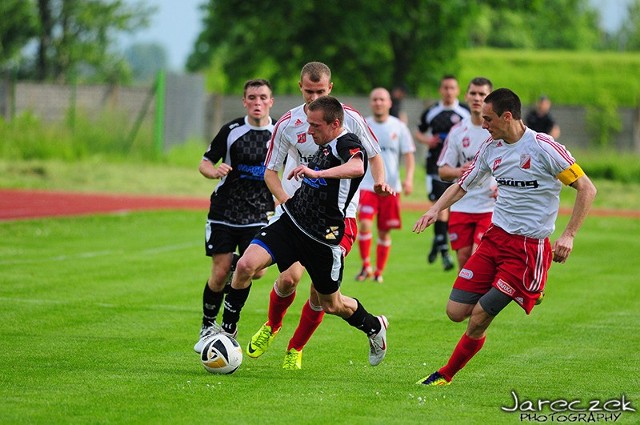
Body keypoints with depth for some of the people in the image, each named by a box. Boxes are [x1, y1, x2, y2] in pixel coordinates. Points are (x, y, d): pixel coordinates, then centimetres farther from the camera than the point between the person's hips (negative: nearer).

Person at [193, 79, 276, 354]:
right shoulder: (232, 131, -4)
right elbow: (205, 163, 3)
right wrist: (215, 171, -19)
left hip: (258, 215, 1)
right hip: (223, 213, -1)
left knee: (256, 270, -17)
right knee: (219, 274, -3)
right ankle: (208, 327, 17)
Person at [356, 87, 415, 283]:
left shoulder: (399, 127, 2)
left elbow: (408, 154, 4)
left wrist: (409, 177, -12)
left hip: (391, 187, 1)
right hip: (367, 185, -1)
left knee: (385, 232, 6)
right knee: (365, 224, -19)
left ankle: (379, 272, 19)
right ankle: (366, 265, -4)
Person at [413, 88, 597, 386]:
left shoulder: (543, 148, -13)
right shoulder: (491, 148, 7)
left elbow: (587, 189, -9)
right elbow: (461, 186, 18)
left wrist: (568, 235, -16)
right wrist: (435, 210, -1)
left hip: (529, 247, -7)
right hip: (495, 237, 7)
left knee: (479, 317, -9)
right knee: (456, 312, -2)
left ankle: (447, 374, 12)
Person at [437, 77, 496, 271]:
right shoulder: (458, 131, 7)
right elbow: (443, 171, 9)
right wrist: (458, 172, -14)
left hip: (491, 206, -4)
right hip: (461, 207, 4)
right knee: (464, 259, 4)